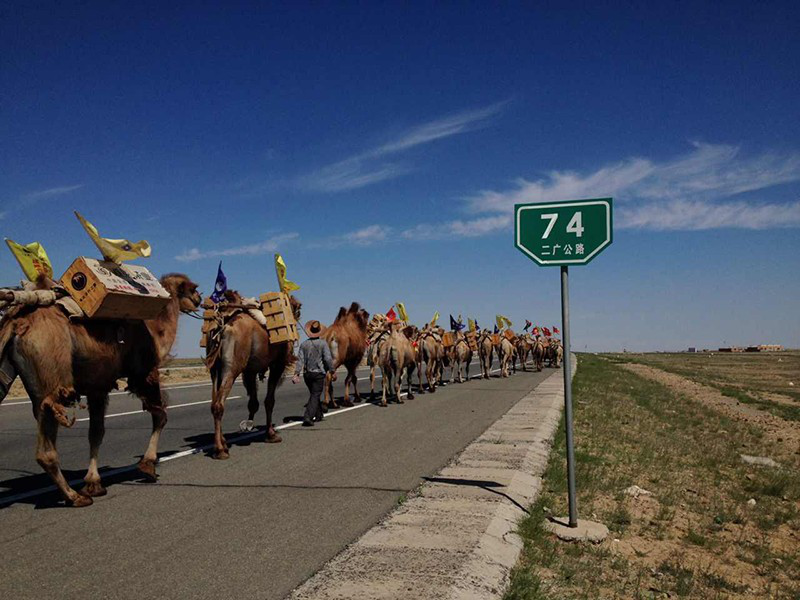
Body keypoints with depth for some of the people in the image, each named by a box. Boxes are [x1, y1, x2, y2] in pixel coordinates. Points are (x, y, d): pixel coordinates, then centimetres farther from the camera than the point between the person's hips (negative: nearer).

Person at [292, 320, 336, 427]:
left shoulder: (304, 344, 1)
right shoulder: (323, 343, -7)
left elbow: (300, 360, -4)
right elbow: (328, 359, -10)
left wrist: (297, 373, -6)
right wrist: (332, 372, -2)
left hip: (307, 374, 4)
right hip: (319, 373, -4)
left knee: (314, 394, 20)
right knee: (315, 395, -4)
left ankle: (319, 415, 31)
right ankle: (308, 417, -17)